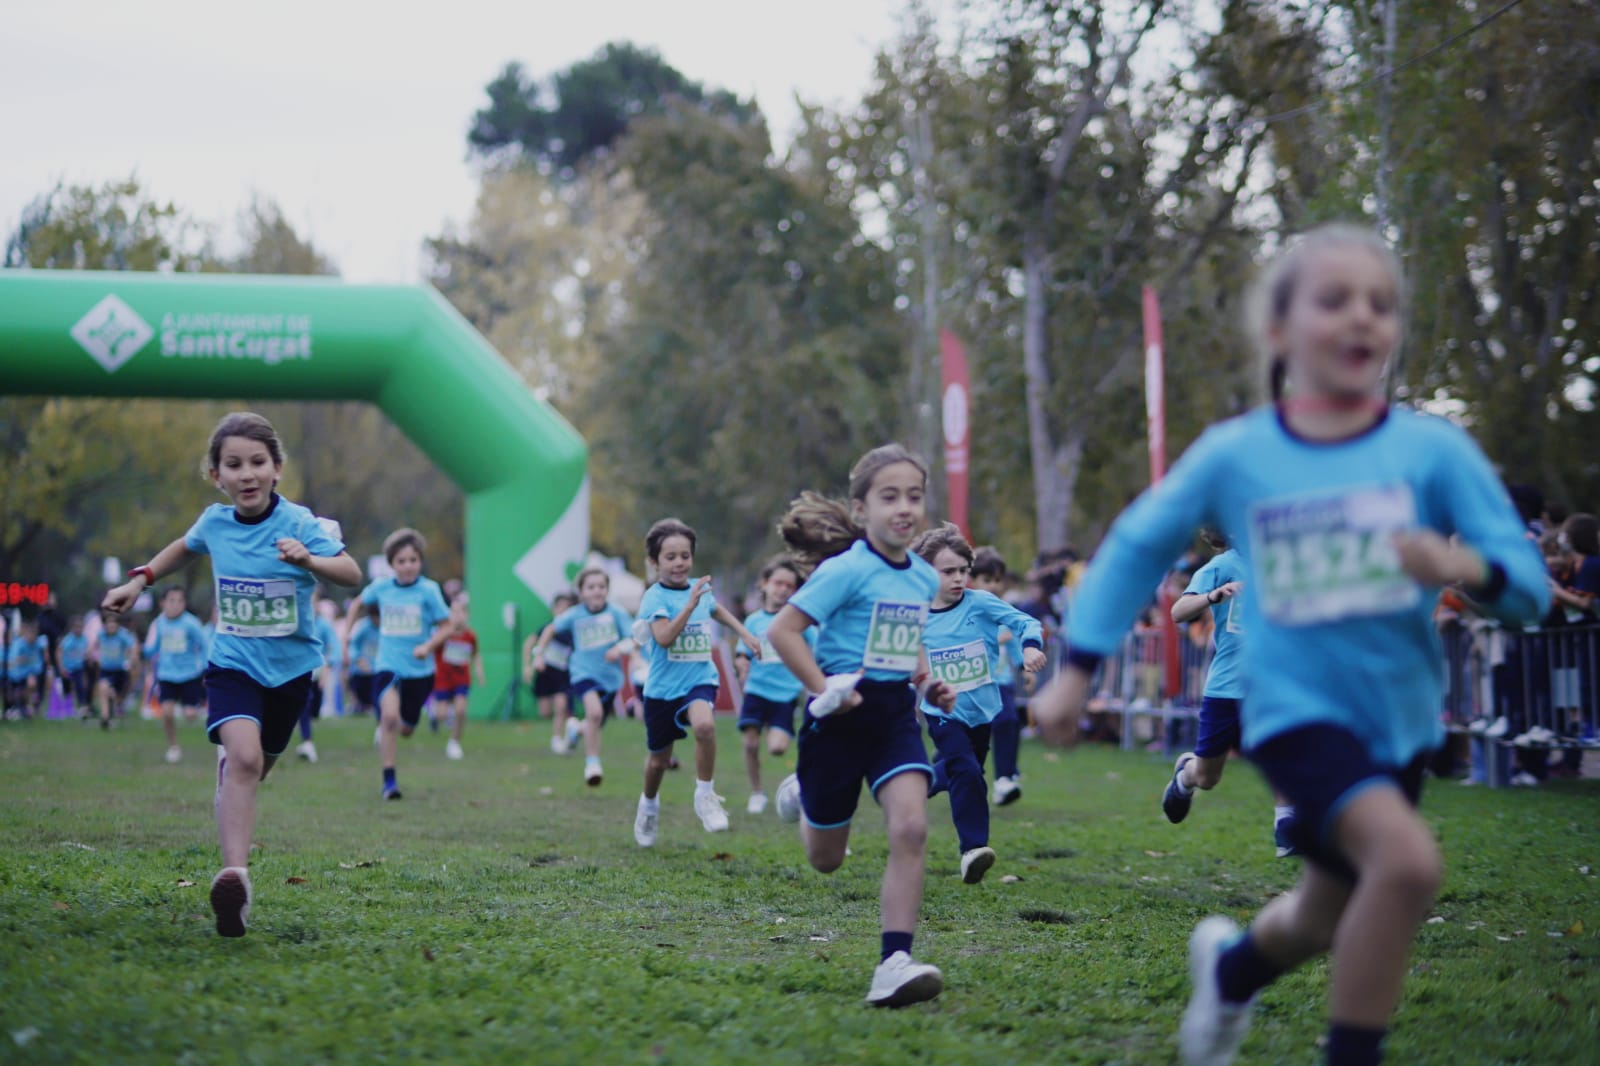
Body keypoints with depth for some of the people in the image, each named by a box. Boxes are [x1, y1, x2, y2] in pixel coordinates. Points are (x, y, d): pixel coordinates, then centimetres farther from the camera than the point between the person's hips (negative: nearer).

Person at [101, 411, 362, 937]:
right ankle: (234, 875, -33)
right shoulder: (215, 522, -4)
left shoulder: (298, 523, -16)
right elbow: (184, 548, 21)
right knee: (243, 756, -24)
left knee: (255, 767, 18)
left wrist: (309, 561, -46)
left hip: (289, 666, 0)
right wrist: (139, 581, 14)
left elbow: (351, 573, -28)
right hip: (233, 662, 0)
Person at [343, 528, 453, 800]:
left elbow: (445, 627, -5)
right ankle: (389, 780, -16)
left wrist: (428, 646, -22)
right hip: (388, 665, 0)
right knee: (389, 716, -25)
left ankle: (384, 732, 50)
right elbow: (357, 603, 20)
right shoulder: (381, 587, -1)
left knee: (405, 729, 12)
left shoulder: (428, 590, -9)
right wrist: (346, 631, 10)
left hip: (419, 670, 0)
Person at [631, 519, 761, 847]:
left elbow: (717, 610, 29)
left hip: (699, 681, 2)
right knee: (659, 759, 13)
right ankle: (649, 805, 44)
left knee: (704, 724, -32)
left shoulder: (699, 588, 4)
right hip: (663, 686, -2)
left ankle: (705, 795, -14)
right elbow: (664, 637, -29)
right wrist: (691, 604, -35)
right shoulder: (655, 597, -12)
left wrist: (745, 633, 27)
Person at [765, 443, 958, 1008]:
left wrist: (927, 681, 7)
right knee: (825, 859, 11)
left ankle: (894, 963, -19)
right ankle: (800, 795, 48)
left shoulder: (924, 577, 6)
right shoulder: (847, 570, -15)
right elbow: (782, 630, -17)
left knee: (911, 827, -20)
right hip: (843, 716, -4)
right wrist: (824, 690, -22)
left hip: (896, 713, 4)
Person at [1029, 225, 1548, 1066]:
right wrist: (1075, 674, 6)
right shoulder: (1234, 454, -8)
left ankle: (1231, 965, 55)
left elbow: (1528, 585, -9)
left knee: (1326, 921, 20)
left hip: (1402, 720, 3)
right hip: (1298, 711, -3)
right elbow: (1137, 547, 6)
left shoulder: (1434, 449, -8)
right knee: (1408, 859, -29)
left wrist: (1467, 568, -31)